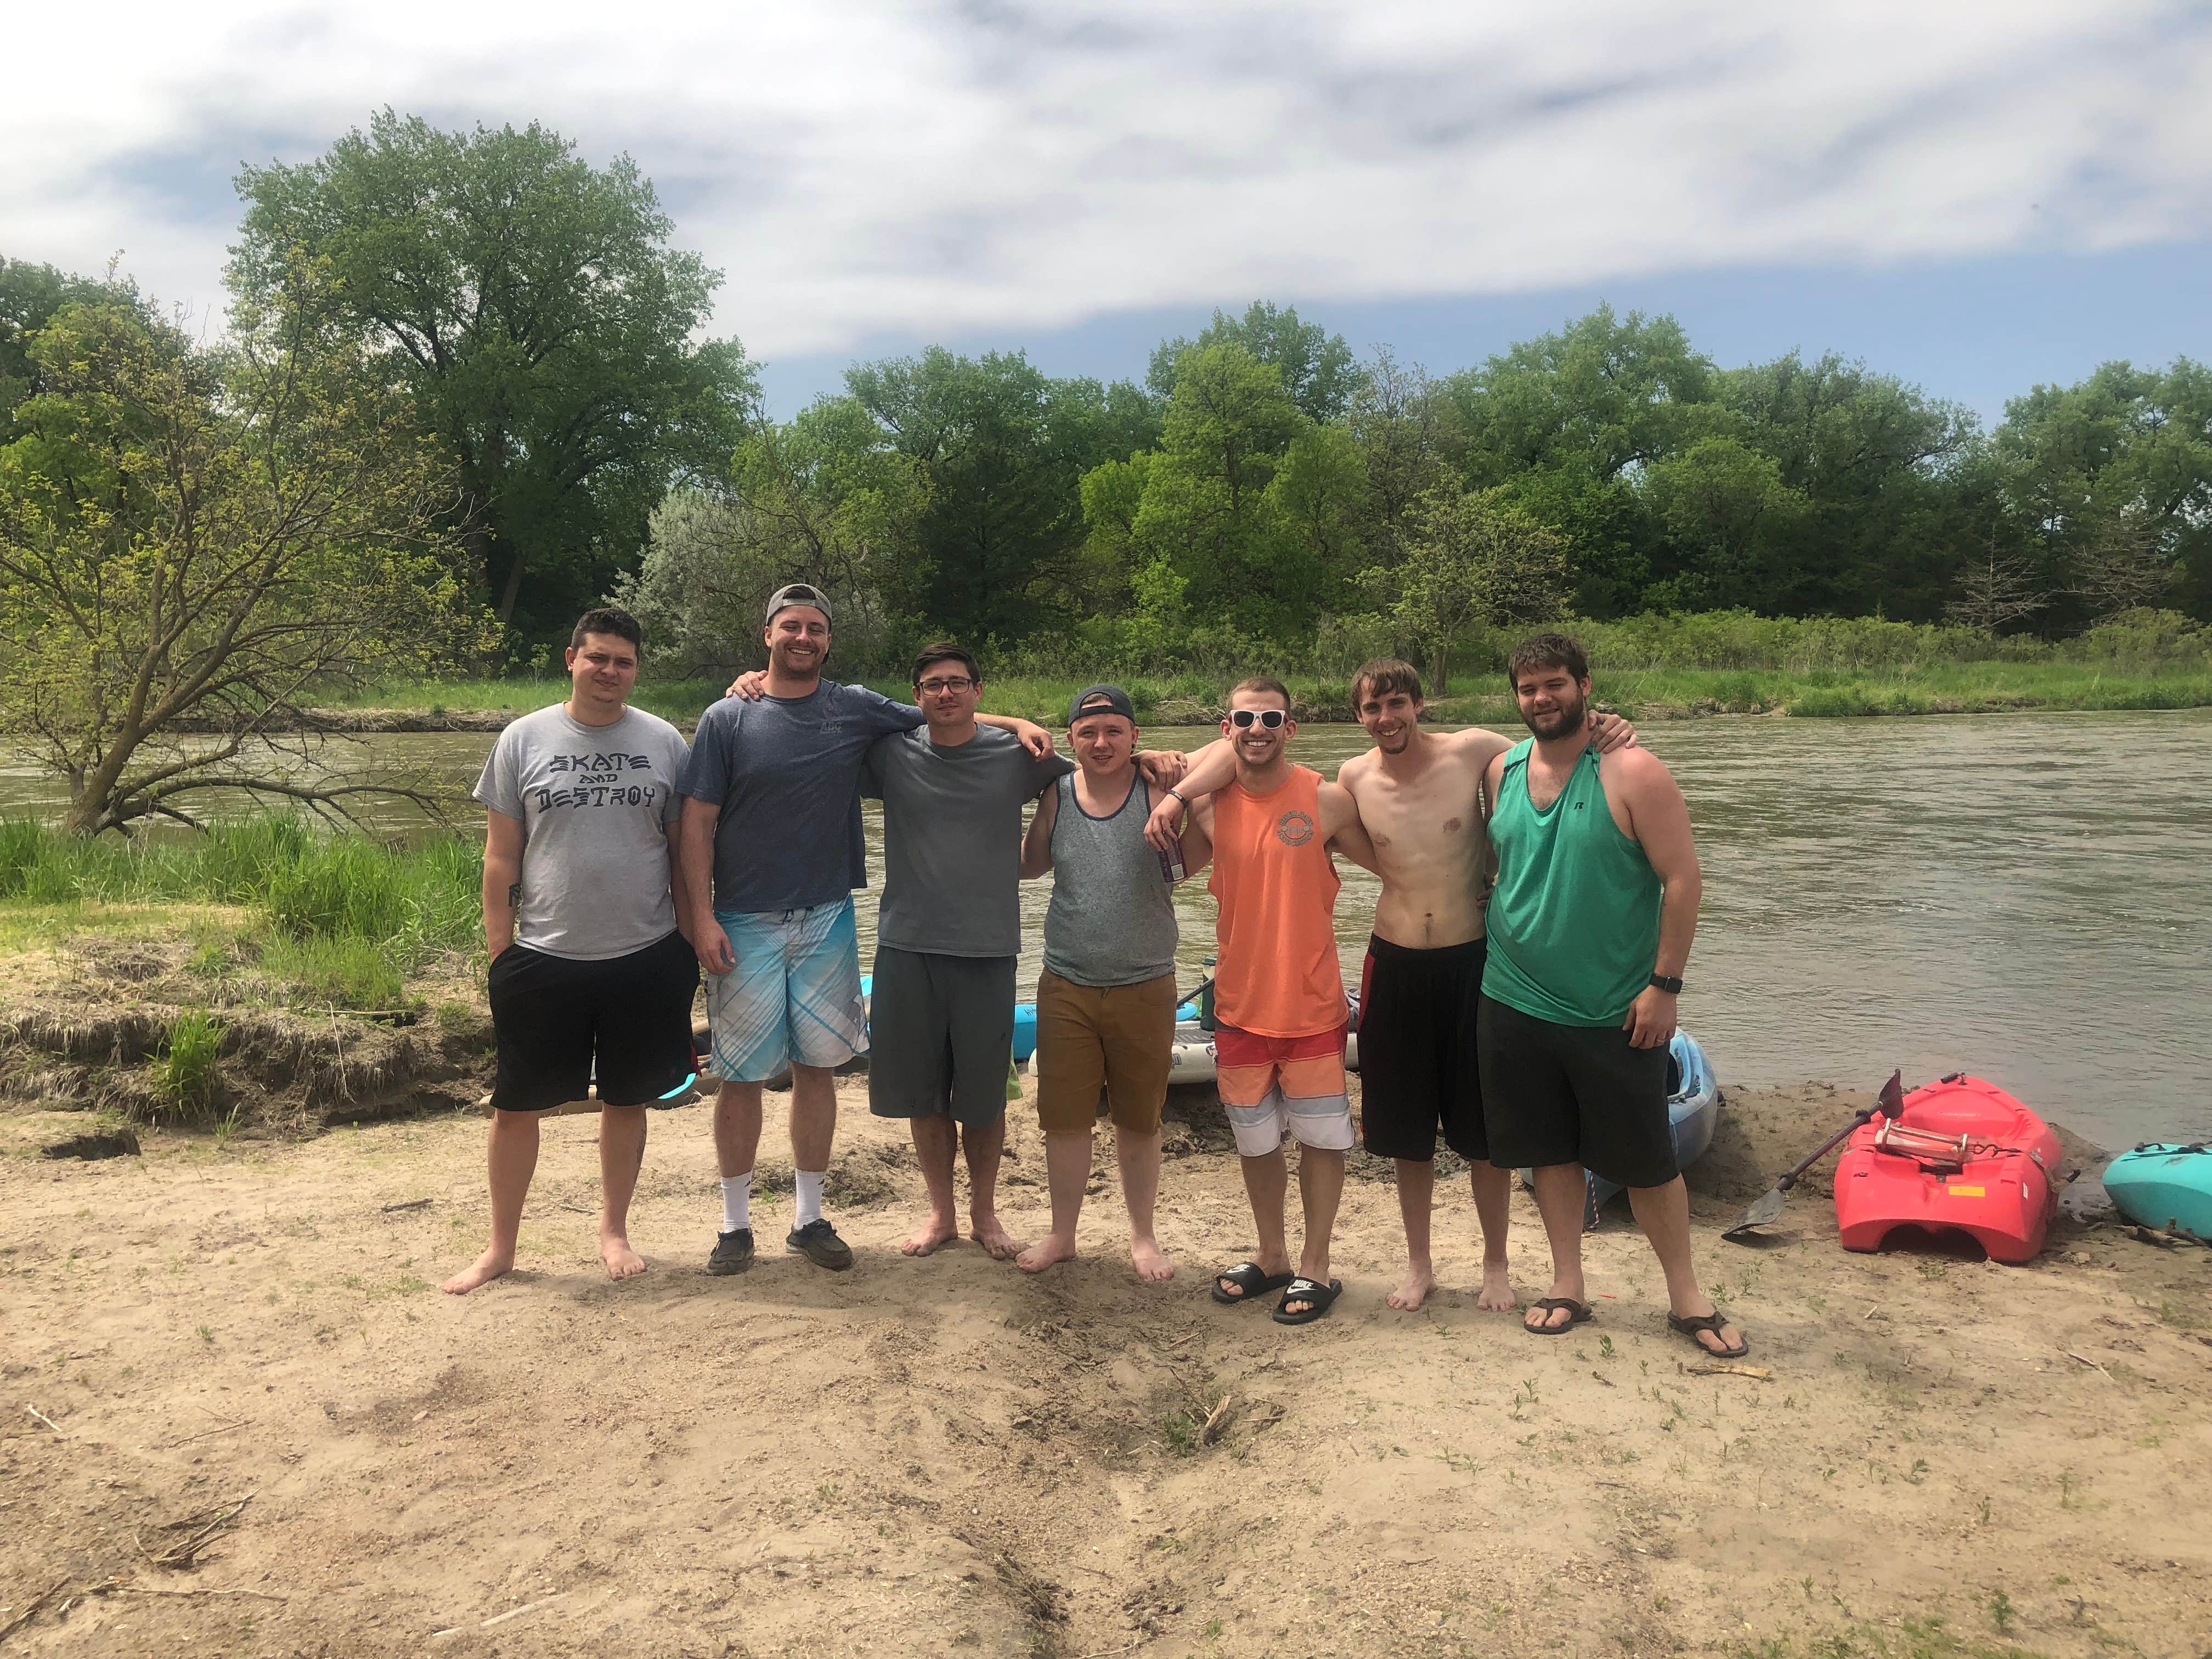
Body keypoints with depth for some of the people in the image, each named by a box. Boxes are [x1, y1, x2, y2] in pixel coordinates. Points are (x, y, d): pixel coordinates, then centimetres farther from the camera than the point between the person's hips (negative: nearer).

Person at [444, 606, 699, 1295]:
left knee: (627, 1099, 13)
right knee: (516, 1106, 6)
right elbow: (501, 855, 3)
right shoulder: (525, 739, 1)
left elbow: (684, 849, 7)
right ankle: (500, 1248, 23)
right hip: (543, 956, 0)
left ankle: (614, 1230, 32)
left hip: (644, 956, 1)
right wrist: (499, 951, 0)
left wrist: (689, 941, 5)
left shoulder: (663, 742, 3)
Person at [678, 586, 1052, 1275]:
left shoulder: (857, 708, 4)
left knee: (816, 1066, 9)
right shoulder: (728, 717, -2)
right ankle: (735, 1223, 19)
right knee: (741, 1075, 3)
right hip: (745, 923, -2)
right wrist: (702, 917, -10)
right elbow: (697, 822, -4)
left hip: (827, 919, 2)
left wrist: (1017, 724, 0)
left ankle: (809, 1217, 22)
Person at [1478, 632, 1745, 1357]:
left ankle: (1686, 1297, 23)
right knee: (1550, 1149, 14)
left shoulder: (1634, 774, -12)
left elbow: (1683, 880, -12)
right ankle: (1568, 1286, 29)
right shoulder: (1501, 771, 3)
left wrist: (1664, 983, -14)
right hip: (1518, 1004, 4)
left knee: (1646, 1159, 6)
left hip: (1616, 1014, -4)